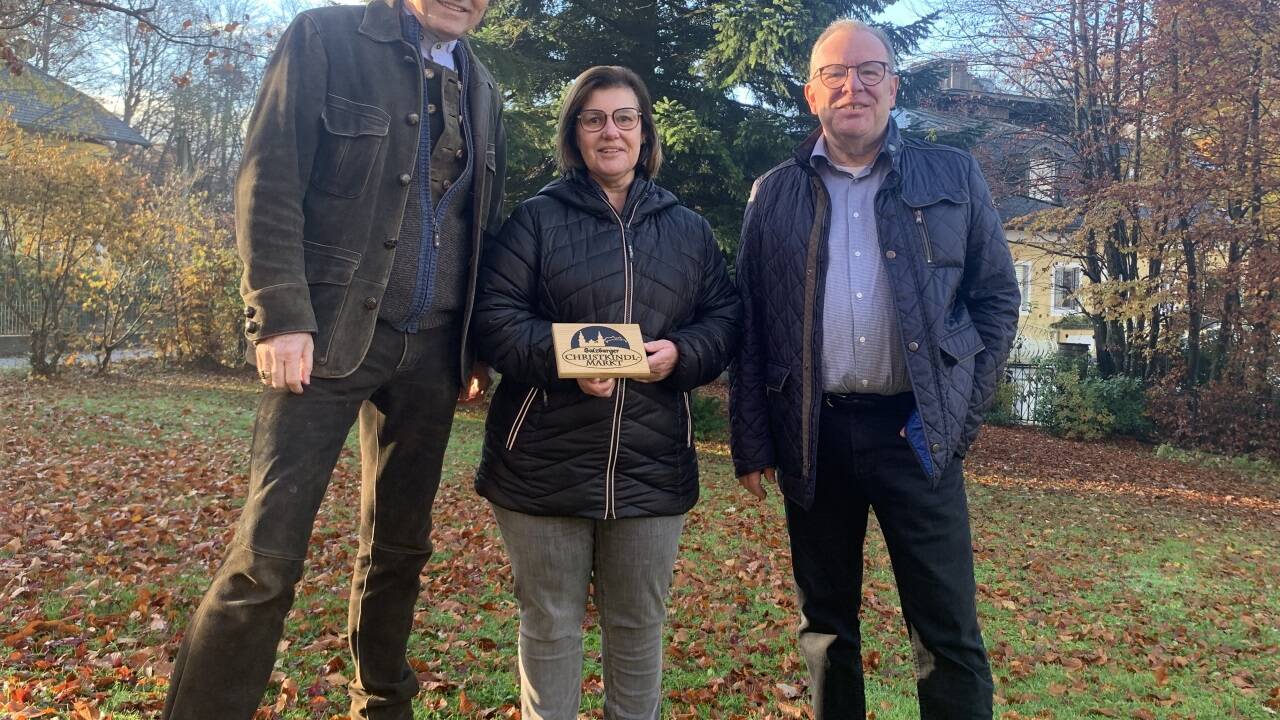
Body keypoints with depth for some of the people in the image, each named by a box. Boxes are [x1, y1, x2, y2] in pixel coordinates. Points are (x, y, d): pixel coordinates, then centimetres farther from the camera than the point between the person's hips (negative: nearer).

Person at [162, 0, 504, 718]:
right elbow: (268, 183, -7)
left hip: (431, 349, 5)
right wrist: (282, 315, -16)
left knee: (400, 548, 14)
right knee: (267, 556, -9)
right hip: (331, 333, -5)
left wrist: (480, 344, 12)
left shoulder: (483, 91, 15)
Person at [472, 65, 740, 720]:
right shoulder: (536, 218, 2)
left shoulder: (688, 230, 12)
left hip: (652, 466, 3)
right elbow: (494, 314, -6)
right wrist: (563, 359, -22)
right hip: (544, 462, -2)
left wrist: (680, 353, -11)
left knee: (639, 625, 15)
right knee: (550, 624, 11)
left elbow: (724, 318, 10)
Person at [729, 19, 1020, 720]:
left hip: (917, 430, -1)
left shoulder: (953, 177, 6)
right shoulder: (773, 195, 8)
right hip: (812, 435, 1)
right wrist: (752, 443, 1)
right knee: (825, 626, 13)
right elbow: (749, 326, 6)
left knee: (949, 633, 3)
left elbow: (996, 298, 7)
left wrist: (960, 412, -2)